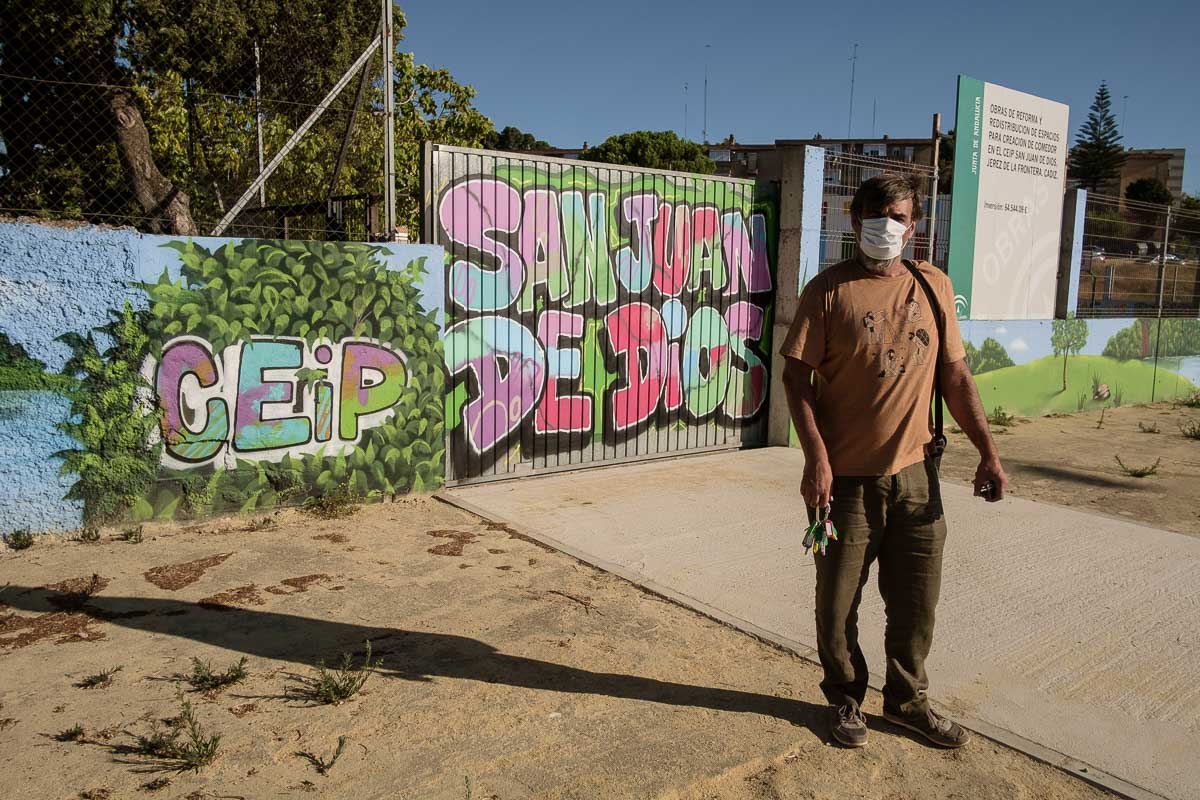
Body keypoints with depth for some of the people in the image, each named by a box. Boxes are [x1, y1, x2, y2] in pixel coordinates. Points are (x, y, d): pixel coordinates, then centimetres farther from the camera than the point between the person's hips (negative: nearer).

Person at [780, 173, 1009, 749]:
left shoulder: (934, 287, 8)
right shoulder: (829, 289, -5)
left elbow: (955, 374, 11)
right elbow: (797, 376, -8)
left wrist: (987, 452, 5)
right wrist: (816, 457, -17)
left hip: (914, 472, 4)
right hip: (845, 476, -3)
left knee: (916, 600, 14)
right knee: (839, 600, 9)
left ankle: (907, 700, 36)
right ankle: (845, 700, 31)